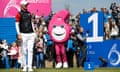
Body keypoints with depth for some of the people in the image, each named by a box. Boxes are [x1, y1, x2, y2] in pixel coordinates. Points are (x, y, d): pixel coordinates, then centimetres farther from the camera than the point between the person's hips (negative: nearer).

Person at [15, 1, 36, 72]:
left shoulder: (29, 13, 16)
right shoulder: (19, 14, -1)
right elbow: (17, 24, -4)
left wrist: (34, 32, 16)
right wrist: (19, 34, -13)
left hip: (31, 34, 4)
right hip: (24, 35, -4)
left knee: (30, 50, -3)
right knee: (24, 51, -2)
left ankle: (30, 66, -3)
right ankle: (25, 66, 7)